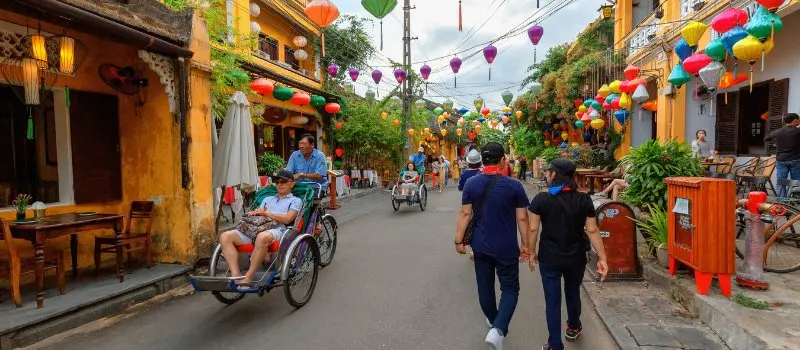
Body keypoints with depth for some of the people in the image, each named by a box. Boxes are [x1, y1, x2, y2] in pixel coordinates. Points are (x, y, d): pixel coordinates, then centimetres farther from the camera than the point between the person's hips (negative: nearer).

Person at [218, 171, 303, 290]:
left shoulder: (295, 201, 17)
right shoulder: (268, 199, 36)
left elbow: (287, 219, 0)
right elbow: (258, 214, 25)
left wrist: (266, 213, -1)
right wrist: (254, 213, 2)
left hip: (277, 230, -6)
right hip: (255, 228, 6)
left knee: (262, 237, -43)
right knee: (225, 236, -19)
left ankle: (247, 279, -33)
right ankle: (236, 277, -27)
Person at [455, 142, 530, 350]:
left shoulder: (471, 183, -6)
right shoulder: (514, 186, -11)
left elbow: (465, 214, -5)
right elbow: (522, 218, -6)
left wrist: (459, 240, 4)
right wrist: (525, 244, 5)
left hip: (481, 245, 3)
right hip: (507, 247, -2)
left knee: (485, 287, 18)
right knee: (510, 289, 11)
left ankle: (494, 322, 38)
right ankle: (497, 330, -7)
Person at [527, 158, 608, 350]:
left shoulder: (541, 199, -13)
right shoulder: (584, 200, -8)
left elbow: (533, 229, -10)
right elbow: (592, 230, -7)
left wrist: (531, 253, 3)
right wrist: (602, 258, 0)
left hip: (549, 257, -3)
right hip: (576, 257, 3)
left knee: (552, 300, 8)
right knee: (573, 292, 26)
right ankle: (573, 328, 49)